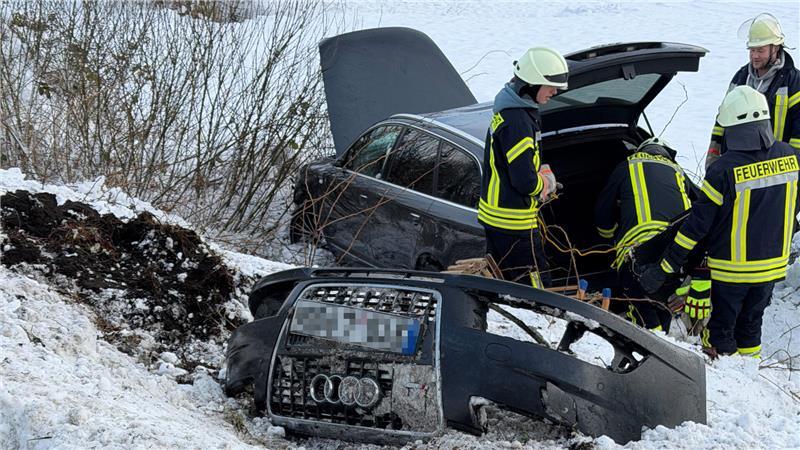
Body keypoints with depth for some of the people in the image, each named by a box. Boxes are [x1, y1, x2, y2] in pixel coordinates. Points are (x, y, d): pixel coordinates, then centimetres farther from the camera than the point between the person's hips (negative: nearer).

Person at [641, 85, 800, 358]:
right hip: (773, 265, 5)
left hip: (732, 269, -5)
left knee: (721, 330, 13)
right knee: (751, 325, 22)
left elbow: (697, 224, -21)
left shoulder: (724, 170, -24)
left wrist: (663, 269, -15)